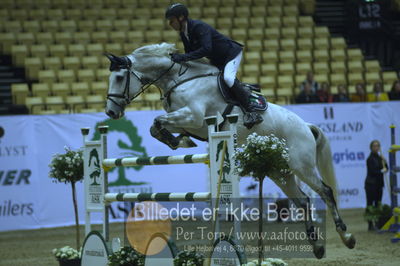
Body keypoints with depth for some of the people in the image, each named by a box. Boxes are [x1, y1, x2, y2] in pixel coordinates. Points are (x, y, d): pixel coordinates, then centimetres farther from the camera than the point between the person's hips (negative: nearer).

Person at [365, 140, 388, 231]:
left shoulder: (379, 157, 11)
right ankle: (370, 225, -5)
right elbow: (372, 171, -17)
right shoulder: (370, 159, -10)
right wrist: (381, 171, -7)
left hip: (378, 184, 7)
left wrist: (384, 162, -5)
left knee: (378, 204, 7)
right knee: (370, 204, -5)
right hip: (371, 184, -7)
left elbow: (385, 169, 12)